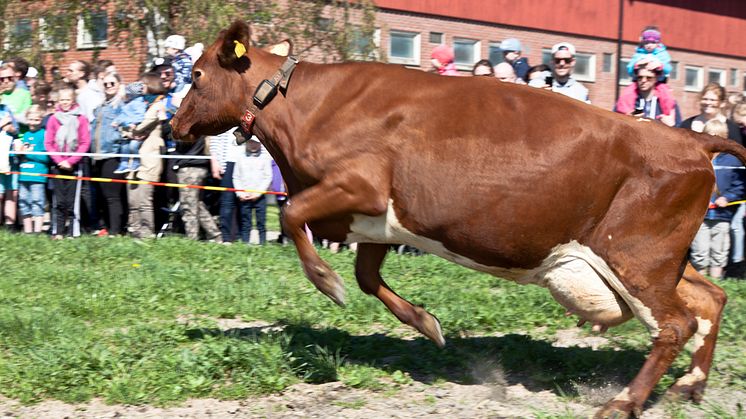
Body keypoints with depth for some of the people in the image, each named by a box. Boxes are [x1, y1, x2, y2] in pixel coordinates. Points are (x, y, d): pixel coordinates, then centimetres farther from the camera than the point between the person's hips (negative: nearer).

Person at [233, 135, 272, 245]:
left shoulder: (265, 157, 5)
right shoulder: (241, 158, 10)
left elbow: (268, 177, 0)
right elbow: (236, 177, 9)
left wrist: (258, 193, -8)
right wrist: (240, 193, -3)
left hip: (259, 197, -1)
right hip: (244, 197, 2)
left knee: (261, 222, -4)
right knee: (245, 223, 2)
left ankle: (262, 243, -1)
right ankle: (244, 243, 5)